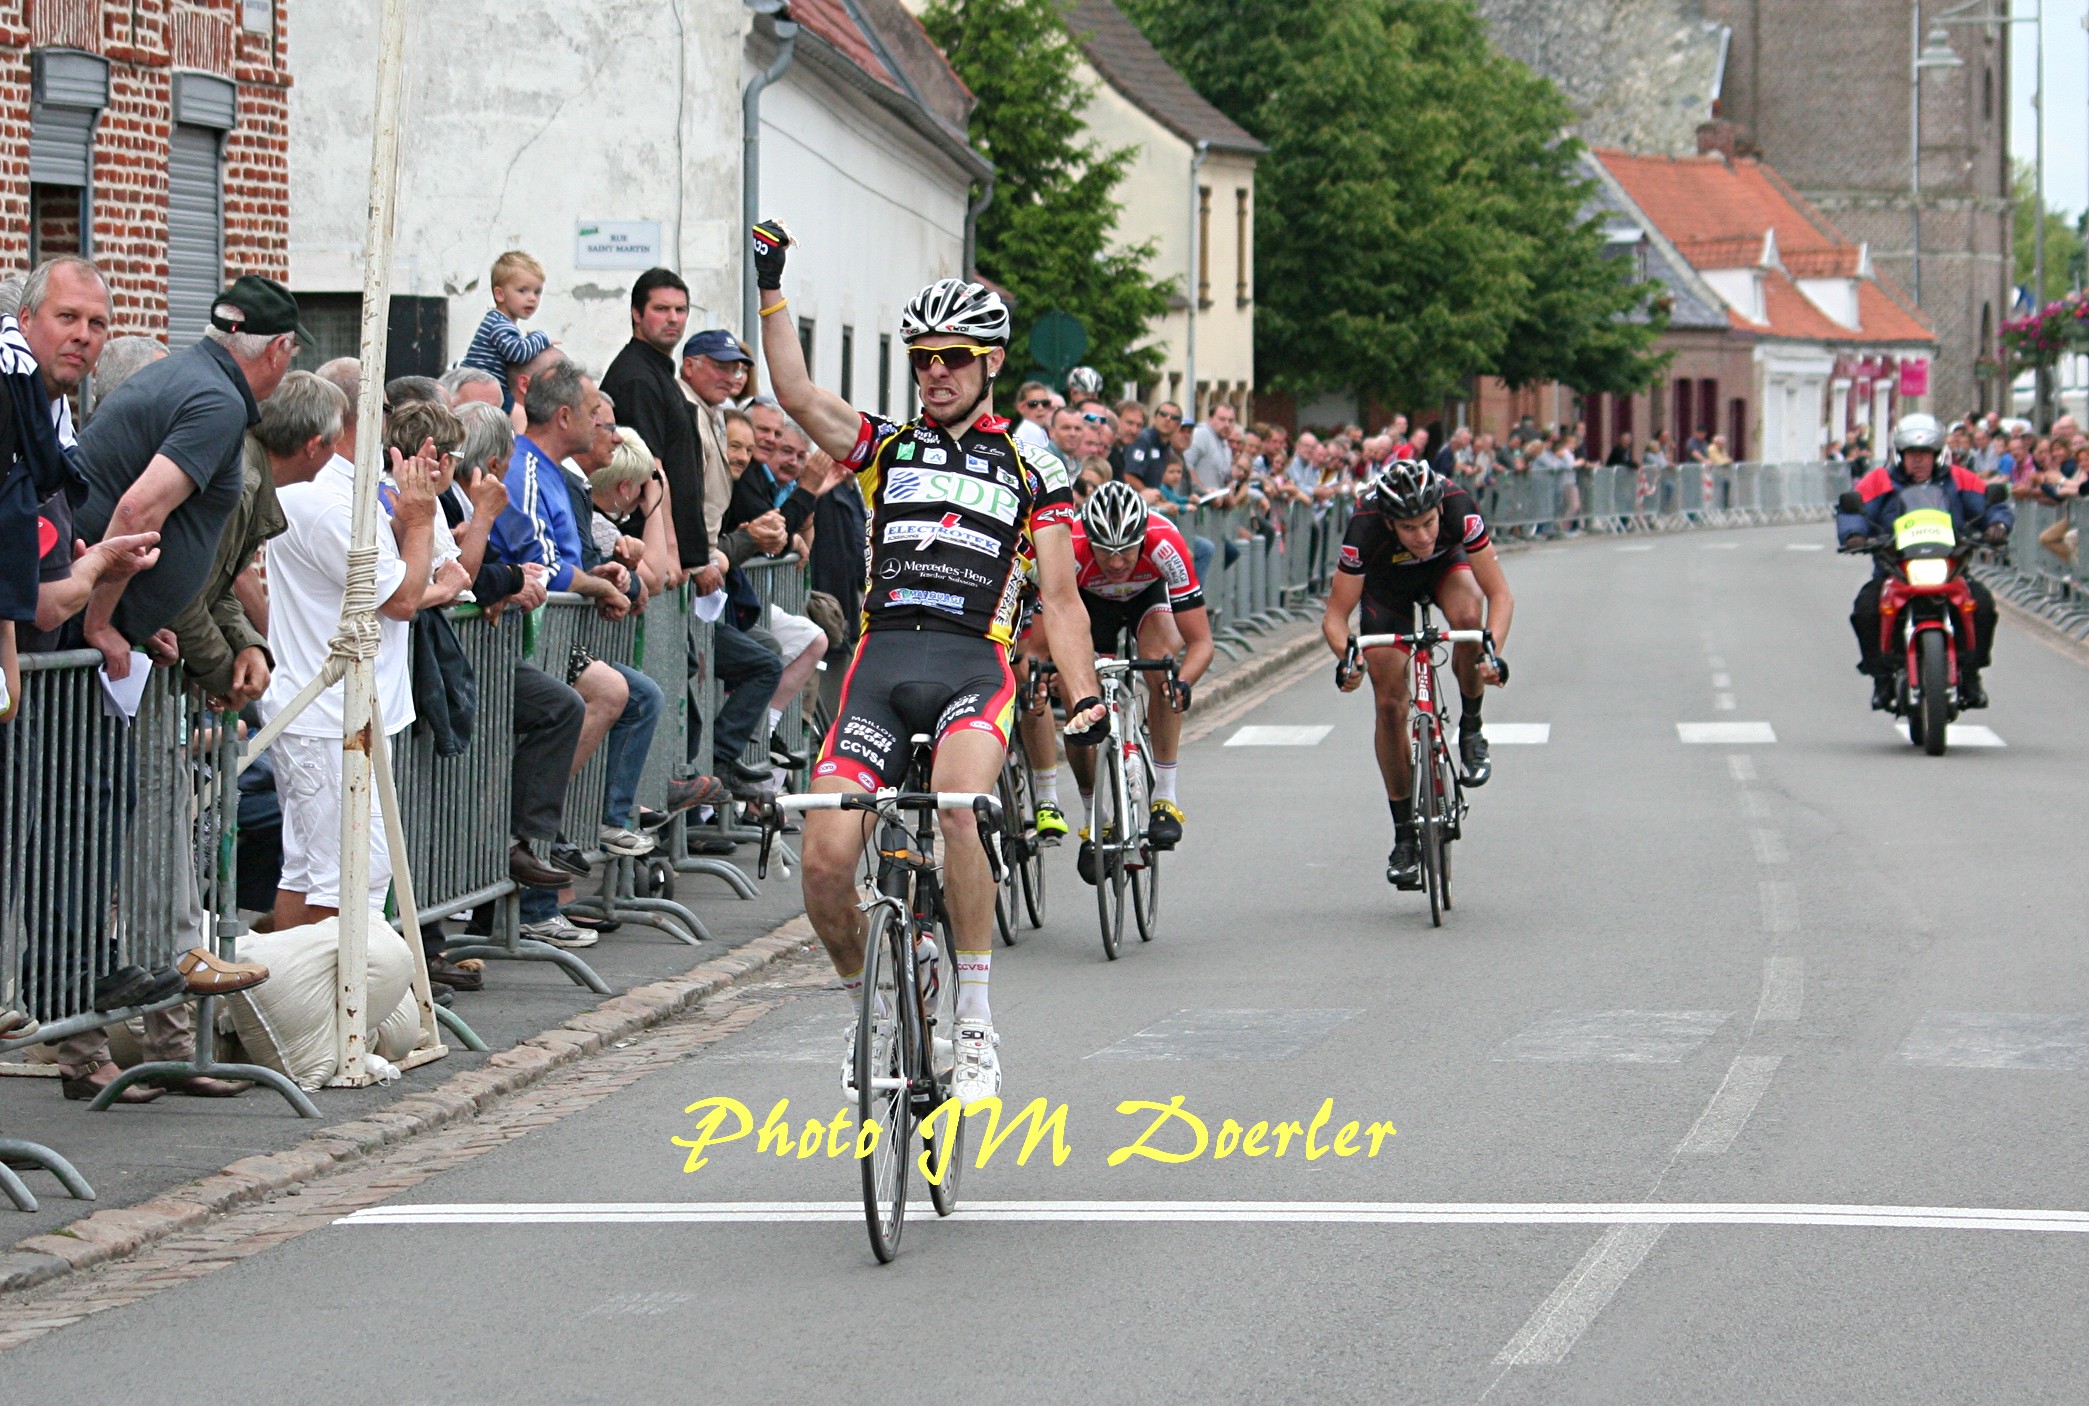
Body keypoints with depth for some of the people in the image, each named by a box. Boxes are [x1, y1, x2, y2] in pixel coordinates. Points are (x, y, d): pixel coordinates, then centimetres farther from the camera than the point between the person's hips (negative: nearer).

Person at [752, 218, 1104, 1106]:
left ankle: (975, 1026, -22)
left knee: (956, 809, -34)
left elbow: (1059, 596, 12)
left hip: (975, 665, -2)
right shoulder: (886, 447, 18)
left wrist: (1085, 697, -1)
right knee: (826, 858, -15)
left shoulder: (1031, 468, 15)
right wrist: (769, 290, -4)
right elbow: (797, 394, 4)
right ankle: (868, 1003, 15)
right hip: (882, 660, 2)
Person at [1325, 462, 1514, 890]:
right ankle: (1404, 834, 5)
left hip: (1445, 565, 0)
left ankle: (1471, 732, -11)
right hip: (1386, 579, 0)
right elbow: (1335, 614, -31)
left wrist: (1492, 653, -50)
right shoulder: (1365, 530, -39)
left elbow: (1499, 593, -34)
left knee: (1468, 616, -35)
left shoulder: (1459, 511, -39)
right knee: (1390, 704, -7)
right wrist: (1346, 657, -51)